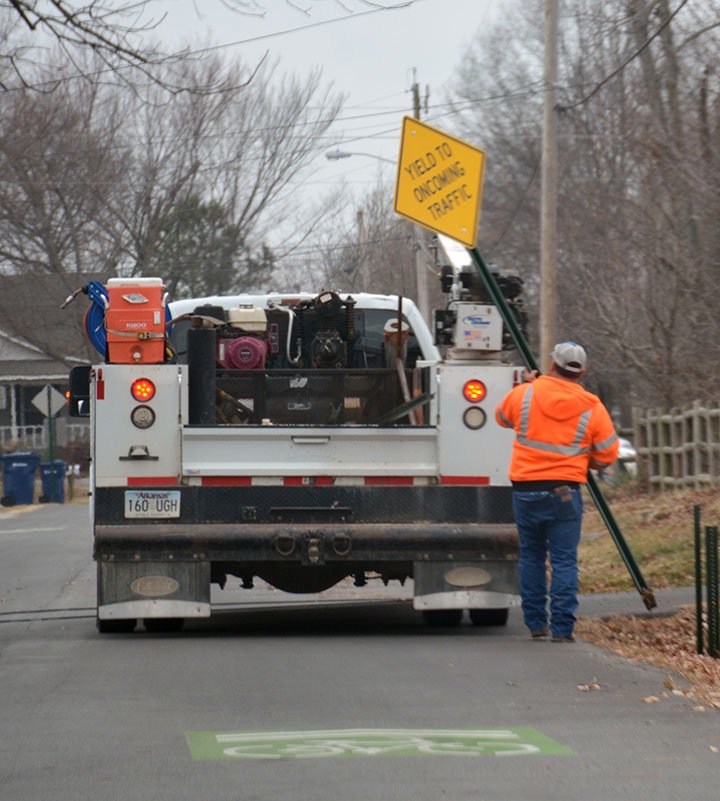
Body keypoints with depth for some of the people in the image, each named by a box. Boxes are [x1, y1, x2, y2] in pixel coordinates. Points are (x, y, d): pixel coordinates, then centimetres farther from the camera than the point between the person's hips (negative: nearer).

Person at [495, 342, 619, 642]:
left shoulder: (525, 394, -2)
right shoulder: (592, 408, -2)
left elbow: (502, 416, 20)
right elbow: (607, 456, 2)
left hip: (525, 490, 1)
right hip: (565, 493, -1)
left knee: (531, 557, 15)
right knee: (564, 561, 1)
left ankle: (535, 623, 18)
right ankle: (561, 628, -4)